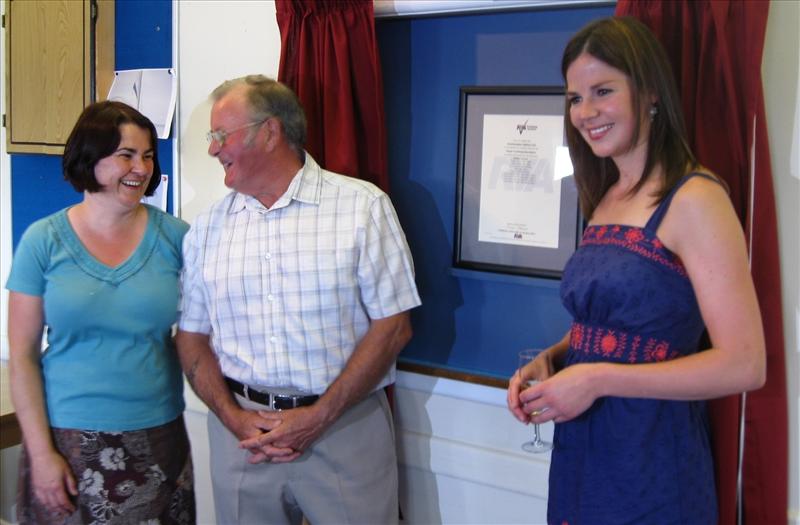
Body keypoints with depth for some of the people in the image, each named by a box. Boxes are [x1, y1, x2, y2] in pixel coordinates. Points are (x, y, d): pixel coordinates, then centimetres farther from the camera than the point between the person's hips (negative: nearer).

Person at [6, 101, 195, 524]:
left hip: (158, 437, 1)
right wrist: (41, 452, -6)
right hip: (70, 440, -1)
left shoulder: (174, 236, -1)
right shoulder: (43, 241, -4)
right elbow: (22, 356, -3)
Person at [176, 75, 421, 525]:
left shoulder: (363, 206, -6)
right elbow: (192, 337, 9)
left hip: (346, 424, -3)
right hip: (242, 428, 3)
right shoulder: (207, 228, 7)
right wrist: (233, 418, -7)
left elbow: (393, 326, -8)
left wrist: (319, 417, -13)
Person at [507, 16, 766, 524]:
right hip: (581, 451, 7)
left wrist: (598, 379, -20)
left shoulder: (694, 198, -15)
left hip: (652, 460, -7)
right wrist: (551, 359, -1)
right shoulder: (605, 200, 7)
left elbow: (744, 365, -19)